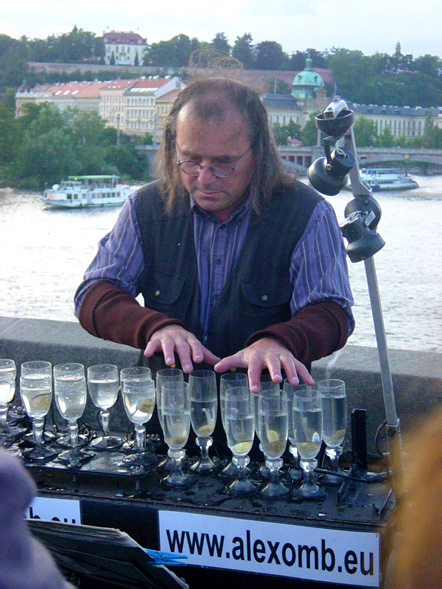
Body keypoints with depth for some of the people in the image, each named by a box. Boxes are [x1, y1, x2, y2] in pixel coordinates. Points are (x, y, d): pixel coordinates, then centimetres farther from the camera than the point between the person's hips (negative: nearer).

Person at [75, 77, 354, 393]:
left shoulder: (308, 214, -3)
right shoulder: (145, 208, 5)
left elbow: (331, 314, -8)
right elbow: (93, 297, 2)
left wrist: (277, 342, -32)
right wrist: (157, 327, -20)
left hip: (266, 399, -1)